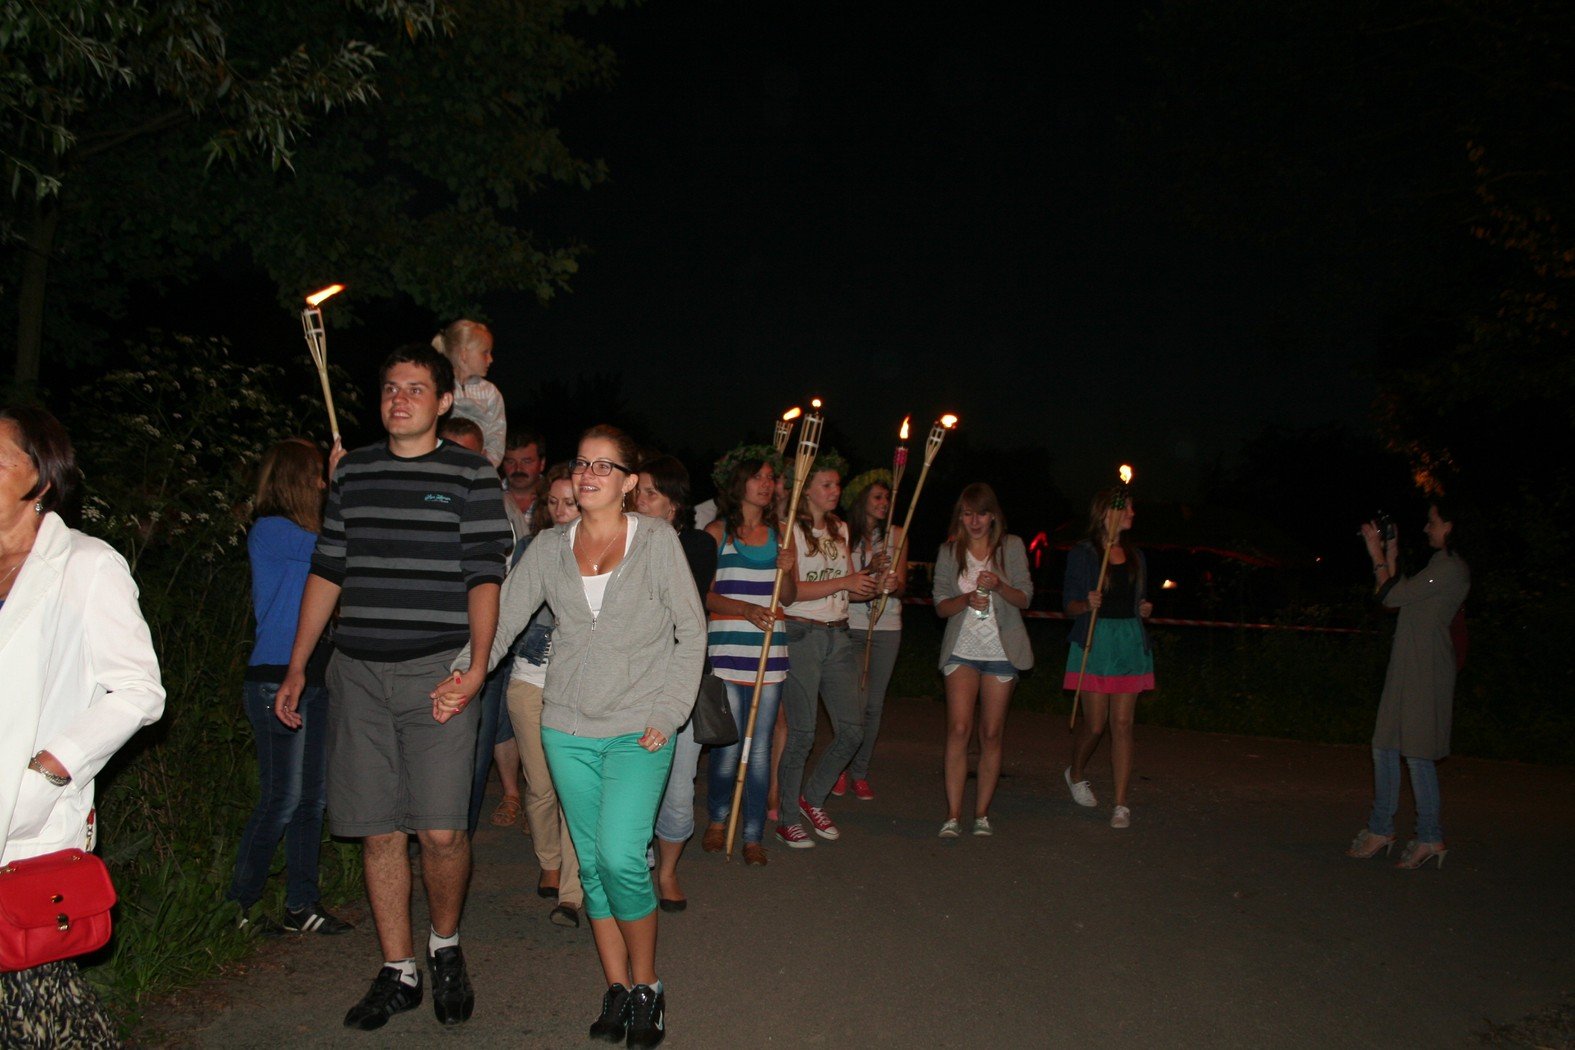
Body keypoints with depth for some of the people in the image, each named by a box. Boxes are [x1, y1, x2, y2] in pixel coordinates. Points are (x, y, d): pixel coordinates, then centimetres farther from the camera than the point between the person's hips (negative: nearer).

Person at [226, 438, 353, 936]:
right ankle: (240, 906, 12)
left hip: (314, 676, 8)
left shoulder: (297, 532, 16)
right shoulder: (270, 530, -10)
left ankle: (302, 905, 17)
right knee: (282, 798, -3)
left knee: (312, 797, 9)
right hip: (277, 678, -8)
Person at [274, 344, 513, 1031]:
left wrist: (477, 662, -15)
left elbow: (485, 578, -2)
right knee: (379, 830, 6)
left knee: (441, 829, -8)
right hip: (357, 671, 4)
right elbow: (327, 571, 18)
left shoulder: (470, 475, 3)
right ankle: (397, 972, 21)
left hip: (436, 670, -4)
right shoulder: (352, 473, 14)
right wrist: (296, 668, 16)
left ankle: (445, 947, 19)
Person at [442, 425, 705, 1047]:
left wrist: (668, 711, -8)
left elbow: (691, 632, -1)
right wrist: (466, 674, -15)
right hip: (568, 727, 4)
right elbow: (503, 616, 3)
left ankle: (646, 984, 8)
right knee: (591, 861, 9)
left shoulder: (657, 541, -2)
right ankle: (617, 990, 23)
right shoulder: (549, 548, 7)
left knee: (620, 856, -14)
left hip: (639, 728, -4)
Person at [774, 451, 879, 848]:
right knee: (801, 733, -2)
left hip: (838, 636, 7)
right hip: (801, 634, -7)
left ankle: (813, 797, 24)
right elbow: (790, 590, -16)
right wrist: (844, 582, -19)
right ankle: (787, 819, 12)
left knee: (852, 728, 4)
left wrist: (874, 586, -2)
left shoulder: (840, 530, 15)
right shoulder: (791, 529, -6)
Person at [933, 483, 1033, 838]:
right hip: (962, 649, 0)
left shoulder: (1012, 546, 4)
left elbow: (1025, 598, 2)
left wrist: (998, 586, -18)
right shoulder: (949, 551, 6)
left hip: (1002, 649, 0)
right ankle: (953, 814, -8)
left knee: (991, 734, 3)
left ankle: (982, 813, 13)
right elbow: (940, 606, 4)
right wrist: (967, 599, -16)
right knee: (959, 728, -12)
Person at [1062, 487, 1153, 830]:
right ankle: (1075, 774, 29)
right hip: (1094, 642, -4)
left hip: (1130, 643, 4)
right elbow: (1068, 605, -2)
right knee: (1095, 724, -2)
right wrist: (1087, 604, -23)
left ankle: (1121, 804, 3)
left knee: (1122, 724, 0)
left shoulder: (1135, 556, 14)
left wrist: (1145, 609, -1)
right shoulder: (1082, 553, -1)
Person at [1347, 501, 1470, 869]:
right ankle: (1381, 829, 18)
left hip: (1425, 670, -10)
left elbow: (1392, 596, -14)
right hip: (1407, 668, 10)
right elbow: (1396, 596, 19)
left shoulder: (1451, 569, -13)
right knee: (1385, 747, 11)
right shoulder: (1441, 566, 19)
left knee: (1417, 752, -6)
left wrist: (1378, 555, -6)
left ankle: (1430, 838, 4)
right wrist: (1391, 554, 17)